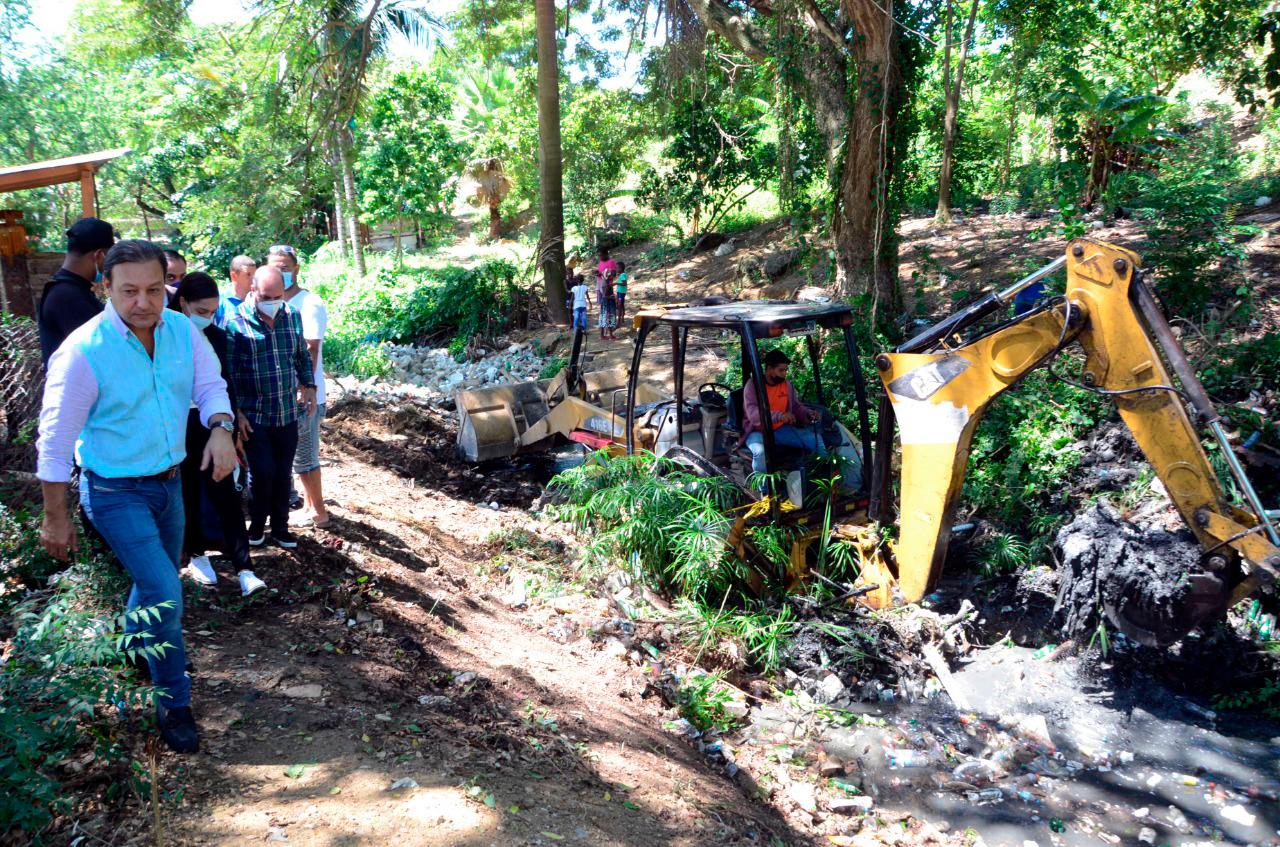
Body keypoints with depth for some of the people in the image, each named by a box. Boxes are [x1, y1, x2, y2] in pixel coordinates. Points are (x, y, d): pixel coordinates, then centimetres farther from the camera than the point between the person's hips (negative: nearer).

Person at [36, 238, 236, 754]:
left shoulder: (182, 330, -9)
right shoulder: (84, 352, -23)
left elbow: (209, 384, 3)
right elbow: (55, 441, -16)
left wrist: (220, 428, -21)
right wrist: (55, 518, -10)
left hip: (168, 480, 6)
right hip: (115, 492, -6)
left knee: (155, 585, 23)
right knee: (164, 594, -12)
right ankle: (174, 704, 8)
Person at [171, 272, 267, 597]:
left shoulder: (217, 336, 1)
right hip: (178, 432, -2)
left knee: (226, 496, -3)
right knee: (188, 497, 12)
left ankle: (244, 569, -3)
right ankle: (196, 555, 31)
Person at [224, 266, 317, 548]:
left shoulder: (293, 316, 3)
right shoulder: (236, 322, -11)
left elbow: (302, 355, 17)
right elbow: (229, 371, -9)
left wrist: (309, 385, 5)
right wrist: (237, 412, -11)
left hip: (287, 414, 4)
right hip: (254, 416, -4)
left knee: (283, 474, 11)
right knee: (263, 472, -6)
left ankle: (280, 527, 26)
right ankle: (256, 525, 19)